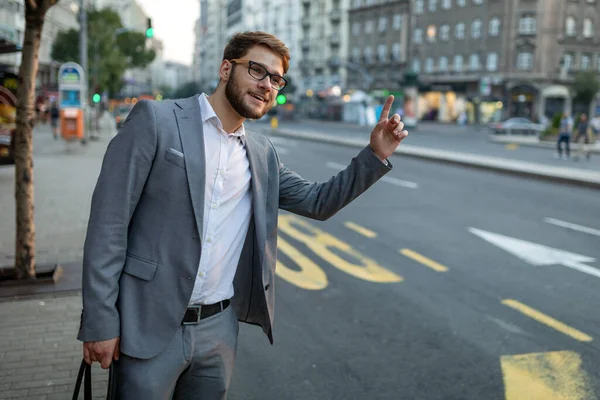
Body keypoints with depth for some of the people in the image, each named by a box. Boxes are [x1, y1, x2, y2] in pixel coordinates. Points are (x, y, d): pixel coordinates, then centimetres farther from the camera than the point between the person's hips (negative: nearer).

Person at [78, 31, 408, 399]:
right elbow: (109, 220, -10)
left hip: (220, 328, 5)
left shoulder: (263, 154, 10)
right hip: (150, 327, -5)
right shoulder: (156, 120, -8)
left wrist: (375, 155, 3)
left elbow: (317, 202, 16)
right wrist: (100, 322, -13)